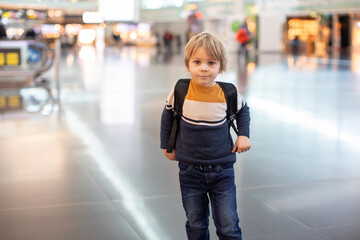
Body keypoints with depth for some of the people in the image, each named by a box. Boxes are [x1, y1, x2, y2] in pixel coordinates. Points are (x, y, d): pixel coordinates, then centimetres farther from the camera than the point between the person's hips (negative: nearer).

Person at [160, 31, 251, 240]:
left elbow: (243, 110, 14)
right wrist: (167, 145, 13)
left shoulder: (228, 93, -10)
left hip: (222, 171, 0)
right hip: (190, 171, 0)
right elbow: (168, 115, 10)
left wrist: (244, 135, 1)